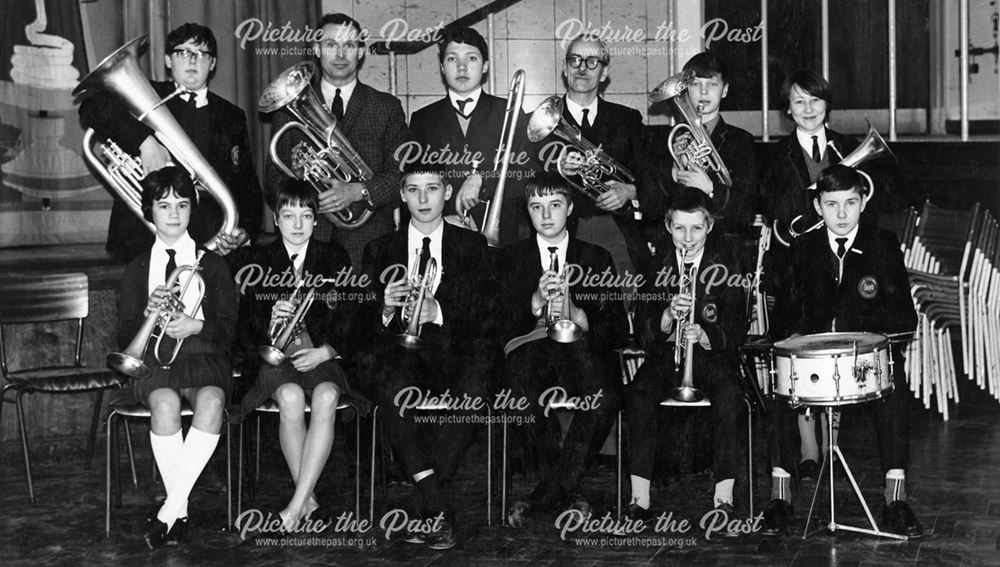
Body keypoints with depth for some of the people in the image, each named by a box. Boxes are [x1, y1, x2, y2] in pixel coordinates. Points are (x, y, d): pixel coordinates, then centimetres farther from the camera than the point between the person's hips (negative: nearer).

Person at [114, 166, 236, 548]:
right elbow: (125, 337, 9)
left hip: (202, 355, 0)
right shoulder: (137, 269, 14)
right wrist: (148, 313, -11)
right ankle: (179, 511, -27)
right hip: (153, 359, 0)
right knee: (165, 403, -35)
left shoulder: (211, 264, 13)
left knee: (211, 402, -35)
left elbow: (228, 328, 7)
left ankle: (169, 510, -31)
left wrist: (197, 326, -14)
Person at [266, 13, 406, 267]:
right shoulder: (290, 107, 13)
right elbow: (275, 176, 8)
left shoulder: (387, 107, 11)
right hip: (307, 240, 1)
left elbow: (402, 174, 2)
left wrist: (358, 191, -16)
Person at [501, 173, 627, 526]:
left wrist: (576, 314, -15)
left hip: (582, 349, 0)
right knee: (519, 391, -35)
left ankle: (542, 498, -20)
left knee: (605, 398, -34)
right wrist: (536, 302, -16)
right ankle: (565, 490, -15)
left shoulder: (598, 259, 14)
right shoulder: (512, 257, 14)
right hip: (531, 351, 0)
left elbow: (618, 332, 5)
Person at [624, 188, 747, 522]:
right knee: (640, 394, -29)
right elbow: (644, 333, 0)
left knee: (729, 395, -32)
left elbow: (735, 328, -5)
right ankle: (640, 498, -26)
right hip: (665, 355, 1)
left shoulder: (727, 261, 1)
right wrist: (669, 314, -22)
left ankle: (723, 497, -25)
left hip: (713, 353, -1)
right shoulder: (655, 263, 4)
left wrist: (703, 335, -26)